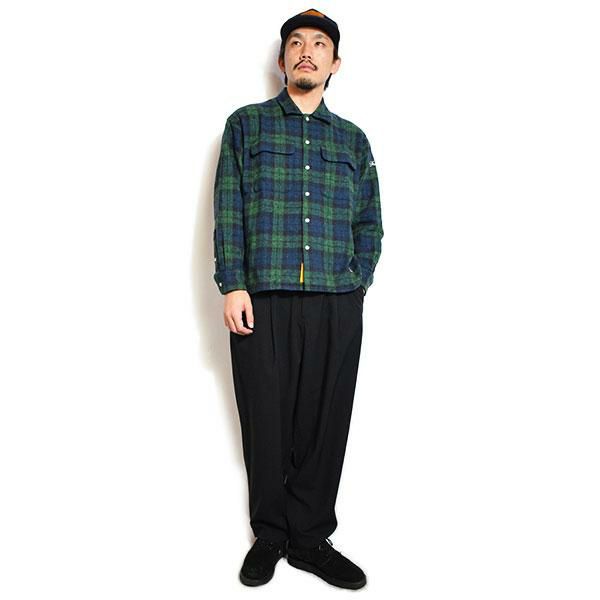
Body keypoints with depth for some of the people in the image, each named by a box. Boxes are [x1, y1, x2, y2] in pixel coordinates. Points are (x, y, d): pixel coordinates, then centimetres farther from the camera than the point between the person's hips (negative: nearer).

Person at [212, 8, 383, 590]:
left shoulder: (353, 139, 18)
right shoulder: (246, 124, 12)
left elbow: (369, 224, 16)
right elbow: (228, 212, 3)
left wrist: (356, 284, 2)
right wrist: (233, 286, -7)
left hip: (338, 308, 2)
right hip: (262, 301, -1)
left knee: (325, 425, 5)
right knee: (266, 423, 5)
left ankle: (310, 537, 22)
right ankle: (269, 535, 23)